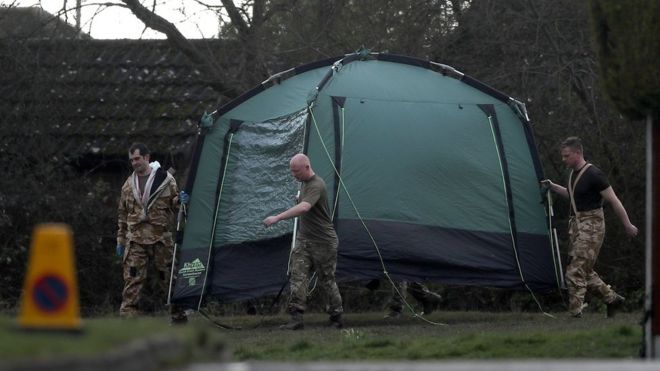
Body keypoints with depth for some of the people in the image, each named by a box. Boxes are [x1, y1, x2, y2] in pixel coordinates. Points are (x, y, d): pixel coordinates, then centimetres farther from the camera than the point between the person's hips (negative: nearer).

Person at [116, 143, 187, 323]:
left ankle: (178, 315, 14)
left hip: (160, 238, -2)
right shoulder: (128, 185, 12)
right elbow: (123, 214, 19)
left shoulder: (165, 179, 2)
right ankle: (127, 317, -9)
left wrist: (179, 200, -17)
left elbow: (175, 205, 7)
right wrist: (120, 239, 17)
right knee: (132, 280, -7)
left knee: (168, 278, 3)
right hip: (135, 240, 2)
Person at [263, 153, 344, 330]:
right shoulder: (304, 184, 10)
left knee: (327, 281, 1)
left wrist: (277, 217, -42)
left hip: (323, 242, -8)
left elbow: (304, 208, -37)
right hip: (304, 240, 8)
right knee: (297, 276, -7)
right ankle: (296, 318, -14)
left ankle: (336, 317, 16)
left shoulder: (316, 186, -21)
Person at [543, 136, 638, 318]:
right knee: (585, 271, 13)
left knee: (575, 272, -12)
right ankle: (612, 298, 26)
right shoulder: (574, 173, 11)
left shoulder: (593, 175, -16)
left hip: (591, 226, -9)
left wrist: (627, 225, -7)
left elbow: (614, 201, -11)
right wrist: (553, 187, 20)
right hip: (576, 225, 9)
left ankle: (575, 313, -10)